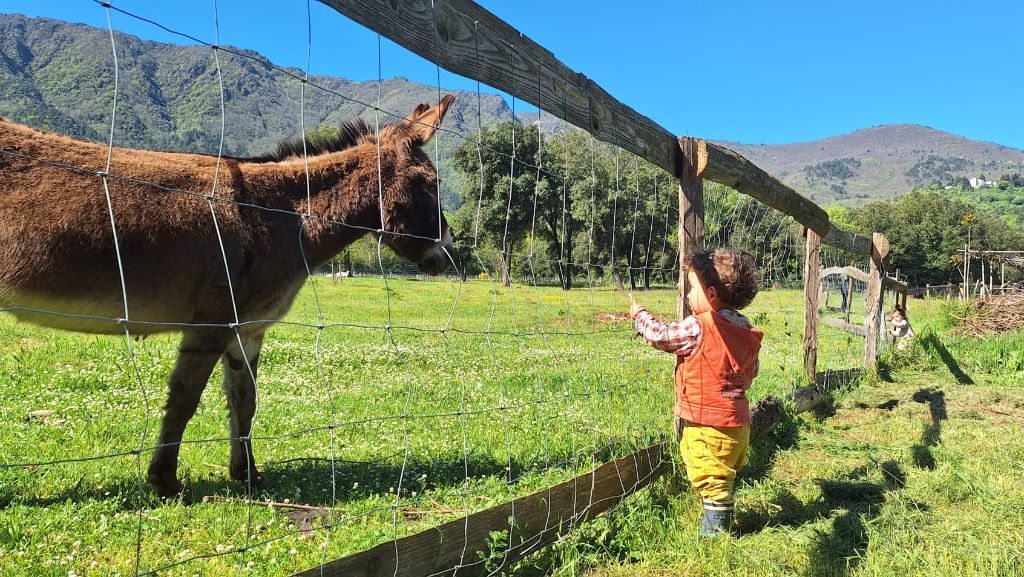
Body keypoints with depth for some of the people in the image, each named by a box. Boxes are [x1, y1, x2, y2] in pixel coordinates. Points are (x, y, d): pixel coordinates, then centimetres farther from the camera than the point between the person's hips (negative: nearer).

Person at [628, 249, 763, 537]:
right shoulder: (746, 332, 5)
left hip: (708, 424, -9)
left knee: (712, 481, 2)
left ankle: (715, 531, 10)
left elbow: (662, 336, -7)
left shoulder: (698, 328, -20)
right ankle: (719, 522, 34)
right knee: (720, 480, 22)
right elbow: (750, 373, 13)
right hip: (737, 421, 9)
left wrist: (639, 314, 9)